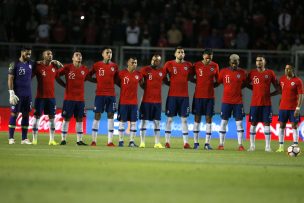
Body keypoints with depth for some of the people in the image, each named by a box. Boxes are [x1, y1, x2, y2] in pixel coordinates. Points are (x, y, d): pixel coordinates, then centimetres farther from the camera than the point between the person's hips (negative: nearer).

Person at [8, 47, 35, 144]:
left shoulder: (31, 64, 10)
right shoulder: (15, 64, -5)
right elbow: (10, 79, -8)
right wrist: (11, 93, -17)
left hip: (28, 94, 5)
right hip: (17, 94, -5)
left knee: (26, 115, 5)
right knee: (14, 114, -4)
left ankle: (24, 138, 9)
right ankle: (11, 138, -2)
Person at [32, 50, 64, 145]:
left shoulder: (54, 66, 7)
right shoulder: (38, 66, -5)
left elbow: (58, 79, 23)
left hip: (51, 97, 4)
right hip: (40, 96, -4)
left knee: (52, 117, 4)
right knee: (37, 116, -1)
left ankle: (52, 140, 8)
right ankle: (34, 139, 4)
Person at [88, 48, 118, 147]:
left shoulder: (114, 66, 8)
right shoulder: (97, 65, 0)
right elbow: (89, 76, 8)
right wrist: (99, 81, 1)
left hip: (111, 94, 3)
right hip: (100, 94, -3)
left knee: (111, 116, 0)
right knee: (97, 116, -2)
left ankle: (110, 141, 2)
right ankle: (93, 140, 3)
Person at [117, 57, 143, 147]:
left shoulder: (138, 74, 5)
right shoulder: (122, 73, -4)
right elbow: (117, 82, 6)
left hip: (134, 101, 3)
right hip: (123, 101, -3)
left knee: (133, 122, 2)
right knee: (122, 121, 0)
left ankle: (132, 141, 6)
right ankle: (121, 141, 5)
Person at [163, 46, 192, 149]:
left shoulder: (188, 65, 7)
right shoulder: (169, 64, 0)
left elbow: (190, 77, 18)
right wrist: (169, 83, 0)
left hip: (184, 95, 2)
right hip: (172, 95, -2)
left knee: (184, 119, 2)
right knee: (169, 118, 1)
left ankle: (186, 142, 2)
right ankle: (167, 141, 5)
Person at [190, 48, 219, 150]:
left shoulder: (215, 66, 3)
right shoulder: (197, 65, -2)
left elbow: (217, 80, 13)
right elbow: (191, 78, 8)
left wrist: (211, 83, -1)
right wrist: (199, 82, -3)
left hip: (210, 96, 1)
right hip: (198, 95, -1)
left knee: (209, 118, 0)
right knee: (197, 118, 1)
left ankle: (207, 143, 3)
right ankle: (196, 142, 6)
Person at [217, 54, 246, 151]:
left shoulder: (242, 72, 2)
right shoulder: (224, 71, 0)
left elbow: (244, 84, 12)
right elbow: (218, 82, 9)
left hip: (238, 101, 0)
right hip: (226, 101, 0)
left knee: (239, 122, 0)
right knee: (224, 121, 1)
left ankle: (240, 144, 3)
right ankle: (221, 144, 7)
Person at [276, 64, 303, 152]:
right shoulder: (282, 79, 7)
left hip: (293, 108, -5)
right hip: (283, 107, 5)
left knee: (294, 126, -4)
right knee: (282, 126, 5)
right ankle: (281, 147, 9)